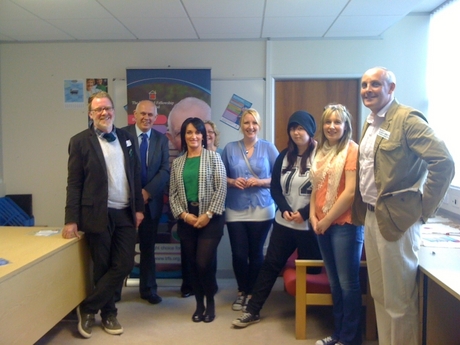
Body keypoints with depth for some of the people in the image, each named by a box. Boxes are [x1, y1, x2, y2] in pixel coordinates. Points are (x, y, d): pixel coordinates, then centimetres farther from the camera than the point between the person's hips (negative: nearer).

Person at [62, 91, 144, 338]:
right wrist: (71, 220, -9)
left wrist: (139, 207, 7)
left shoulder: (127, 138, 9)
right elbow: (74, 183, -5)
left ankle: (88, 308, 18)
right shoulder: (80, 141, -3)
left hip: (125, 214, 4)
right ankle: (108, 313, 27)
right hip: (98, 214, -4)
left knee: (124, 265, 2)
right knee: (102, 268, 7)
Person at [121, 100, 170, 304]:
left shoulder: (161, 139, 7)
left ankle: (148, 289, 25)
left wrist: (148, 191, -14)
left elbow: (165, 170, -1)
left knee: (148, 247, 12)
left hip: (151, 201, 3)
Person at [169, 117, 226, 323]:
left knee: (204, 263, -8)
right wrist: (184, 214, -7)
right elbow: (173, 193, 7)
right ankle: (199, 304, 25)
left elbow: (221, 189, -7)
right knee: (192, 264, 8)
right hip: (186, 219, 4)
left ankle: (210, 304, 16)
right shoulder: (177, 162, 10)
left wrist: (208, 214, -13)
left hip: (210, 219, -4)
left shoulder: (213, 157, 0)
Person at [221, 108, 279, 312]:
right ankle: (242, 291, 25)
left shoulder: (269, 148, 1)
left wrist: (261, 182, -14)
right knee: (238, 253, 1)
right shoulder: (230, 148, 6)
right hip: (235, 210, 1)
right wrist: (232, 181, -10)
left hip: (261, 210, -1)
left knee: (256, 253, 7)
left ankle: (252, 293, 26)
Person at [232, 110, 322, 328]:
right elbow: (274, 187, 6)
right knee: (270, 264, 7)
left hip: (309, 225, -4)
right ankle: (252, 311, 15)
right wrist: (284, 209, -10)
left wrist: (304, 213, -18)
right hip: (284, 222, 5)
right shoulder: (284, 156, 9)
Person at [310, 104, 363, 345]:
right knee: (334, 282, 15)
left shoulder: (352, 150, -9)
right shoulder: (321, 151, 13)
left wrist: (327, 219, -12)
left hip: (345, 224, -7)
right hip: (322, 225, 7)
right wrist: (313, 216, 1)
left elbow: (351, 192, -17)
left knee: (348, 283, 2)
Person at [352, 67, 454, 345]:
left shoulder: (407, 119, -12)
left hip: (396, 219, -8)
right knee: (379, 295, 17)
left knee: (398, 301, 3)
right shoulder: (369, 123, 14)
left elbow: (444, 163, -19)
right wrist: (363, 211, 13)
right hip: (371, 217, 8)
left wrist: (422, 210, -15)